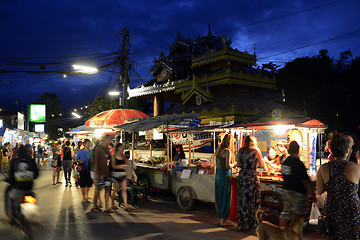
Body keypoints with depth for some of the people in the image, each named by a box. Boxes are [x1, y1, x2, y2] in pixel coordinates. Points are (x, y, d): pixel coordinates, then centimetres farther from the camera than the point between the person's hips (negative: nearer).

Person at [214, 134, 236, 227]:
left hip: (218, 175, 8)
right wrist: (234, 164, 2)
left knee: (219, 197, 14)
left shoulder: (218, 150, 12)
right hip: (225, 175, -8)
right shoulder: (227, 151, -13)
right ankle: (222, 221, 6)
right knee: (225, 198, 0)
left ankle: (220, 218, 23)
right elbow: (228, 166, -17)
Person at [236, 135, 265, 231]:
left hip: (242, 176, 2)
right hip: (252, 176, -2)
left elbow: (238, 164, 9)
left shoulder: (241, 150, 4)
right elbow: (262, 166, 1)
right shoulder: (256, 151, -2)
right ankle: (251, 225, 12)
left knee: (242, 201, 9)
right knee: (252, 200, 6)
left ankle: (242, 224, 15)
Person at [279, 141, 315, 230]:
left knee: (286, 212, 15)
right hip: (297, 193, -7)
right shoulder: (298, 164, -19)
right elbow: (305, 181, -17)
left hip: (285, 191, 7)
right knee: (300, 215, 4)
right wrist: (312, 194, -9)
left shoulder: (284, 162, 4)